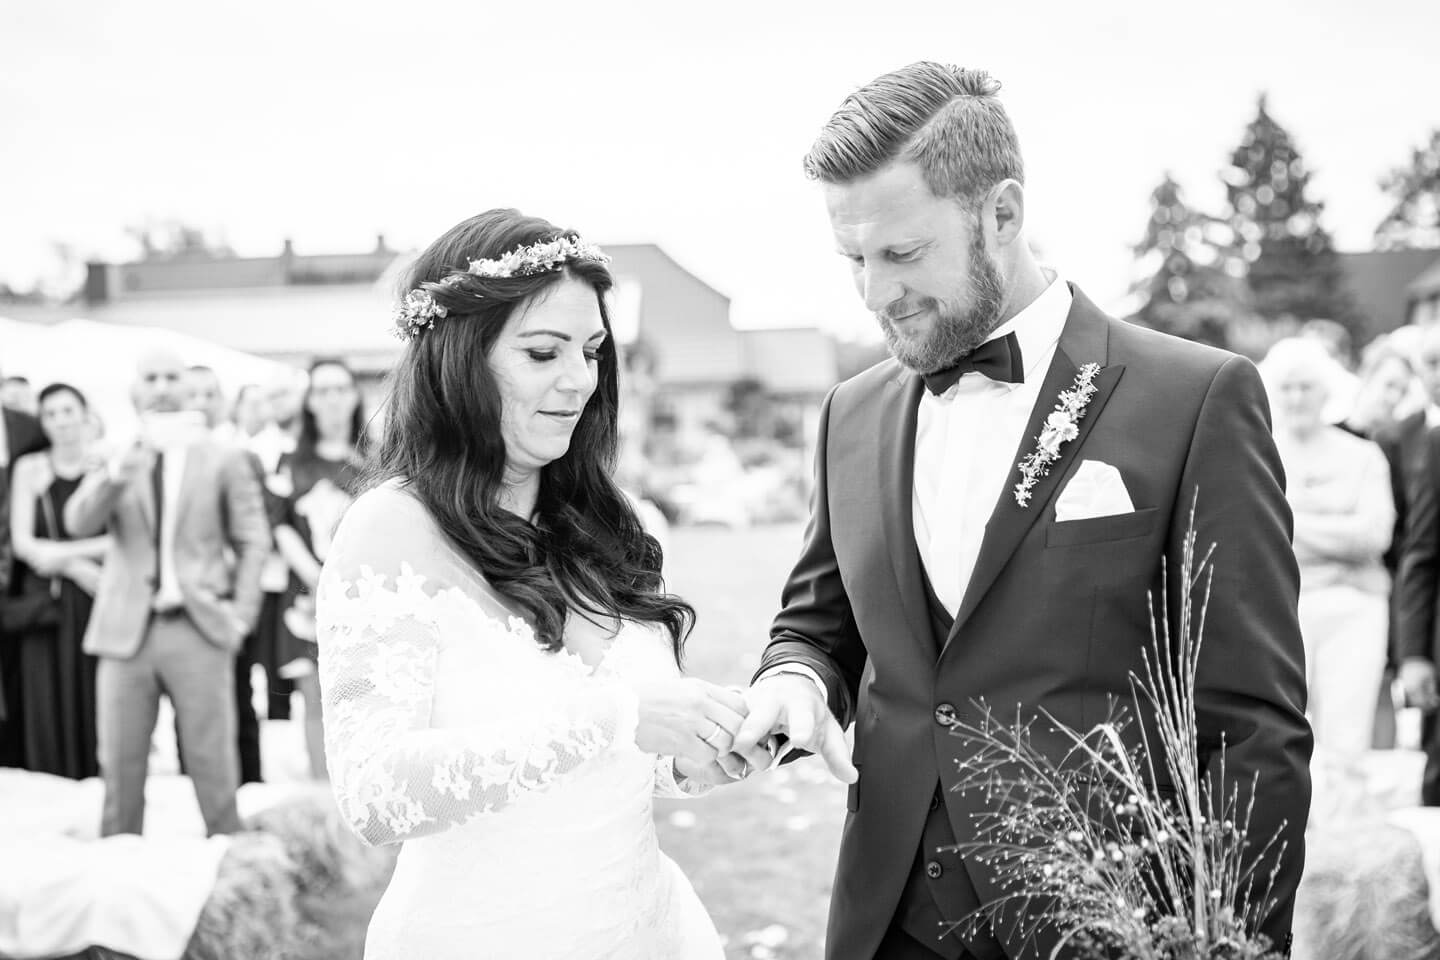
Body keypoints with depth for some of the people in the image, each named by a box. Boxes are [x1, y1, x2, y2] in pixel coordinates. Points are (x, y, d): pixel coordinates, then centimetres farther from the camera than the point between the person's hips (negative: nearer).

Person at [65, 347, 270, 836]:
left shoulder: (223, 458, 8)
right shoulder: (112, 459, 11)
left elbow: (252, 539, 7)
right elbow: (78, 523, -4)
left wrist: (242, 611, -3)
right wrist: (112, 478, -24)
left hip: (199, 629, -1)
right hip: (127, 630, 2)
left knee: (213, 766, 0)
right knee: (119, 768, 5)